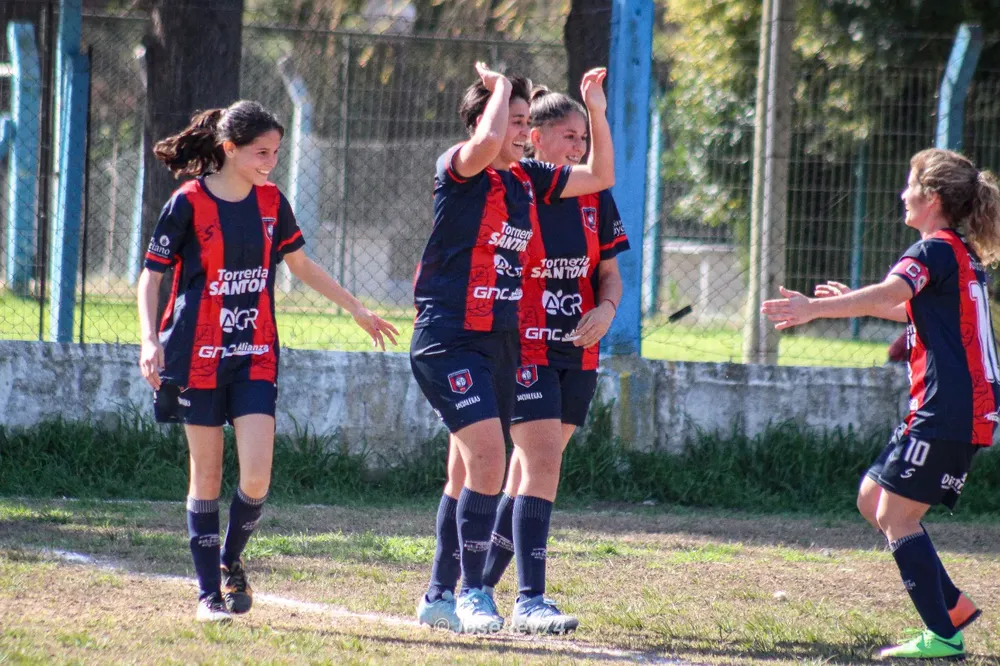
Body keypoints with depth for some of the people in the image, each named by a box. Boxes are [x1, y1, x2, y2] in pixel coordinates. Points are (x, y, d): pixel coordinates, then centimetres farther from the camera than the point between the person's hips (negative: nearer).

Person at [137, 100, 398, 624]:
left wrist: (357, 310, 23)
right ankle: (209, 592, 10)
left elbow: (300, 265, 20)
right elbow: (151, 275, -3)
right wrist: (150, 339, -16)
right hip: (197, 355, -3)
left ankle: (231, 560, 16)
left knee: (256, 476, -10)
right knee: (207, 477, 1)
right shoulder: (189, 203, -7)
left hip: (255, 355, 3)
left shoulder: (271, 202, 6)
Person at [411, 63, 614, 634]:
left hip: (501, 343, 8)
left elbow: (601, 176, 21)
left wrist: (598, 112, 10)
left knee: (474, 472, 12)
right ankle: (472, 591, -12)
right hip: (449, 338, -8)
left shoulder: (527, 179, 12)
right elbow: (487, 143, -32)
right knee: (487, 456, -20)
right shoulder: (459, 168, -9)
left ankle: (440, 596, 22)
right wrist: (500, 86, -16)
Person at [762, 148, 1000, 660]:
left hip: (946, 411, -10)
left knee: (896, 516, -6)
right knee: (872, 499, 15)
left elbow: (888, 294, -31)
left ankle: (942, 637, -7)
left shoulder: (936, 250, -12)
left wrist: (816, 308, -38)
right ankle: (952, 605, 15)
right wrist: (853, 301, 34)